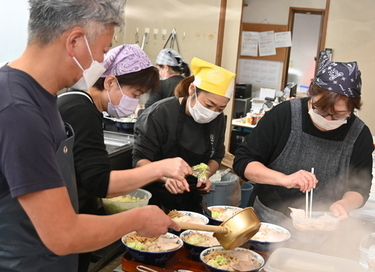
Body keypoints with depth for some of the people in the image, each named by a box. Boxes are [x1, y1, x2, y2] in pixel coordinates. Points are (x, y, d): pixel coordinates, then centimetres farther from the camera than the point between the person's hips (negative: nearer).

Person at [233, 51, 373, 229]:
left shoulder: (360, 135, -6)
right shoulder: (283, 115, -12)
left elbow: (359, 188, 5)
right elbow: (242, 162, -9)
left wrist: (343, 204, -18)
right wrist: (284, 179, -24)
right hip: (268, 220, 0)